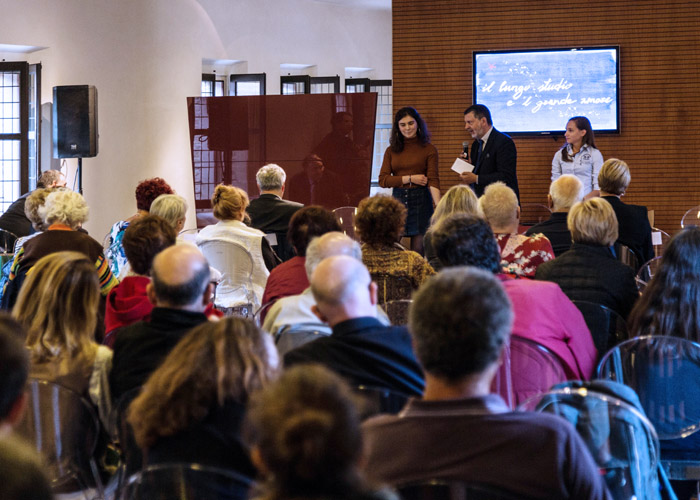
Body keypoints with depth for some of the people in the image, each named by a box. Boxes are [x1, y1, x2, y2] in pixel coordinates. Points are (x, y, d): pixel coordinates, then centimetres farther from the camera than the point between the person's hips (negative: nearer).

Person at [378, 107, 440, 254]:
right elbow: (383, 180, 2)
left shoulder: (429, 149, 2)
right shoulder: (392, 151, 10)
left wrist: (438, 205, -24)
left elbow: (433, 180, -8)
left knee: (418, 250, -3)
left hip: (420, 202, -2)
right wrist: (410, 179, -8)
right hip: (397, 200, 2)